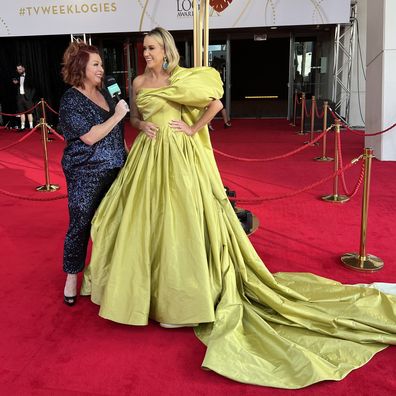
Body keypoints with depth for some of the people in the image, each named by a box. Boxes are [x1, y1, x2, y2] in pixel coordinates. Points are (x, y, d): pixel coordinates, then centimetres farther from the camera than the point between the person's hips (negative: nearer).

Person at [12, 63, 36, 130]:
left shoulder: (28, 77, 1)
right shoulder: (17, 77, 12)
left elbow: (33, 87, 0)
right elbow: (16, 88, 13)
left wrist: (31, 96, -8)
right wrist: (15, 83, -6)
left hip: (27, 97, -4)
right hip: (20, 97, 4)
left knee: (29, 112, -4)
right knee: (21, 112, 4)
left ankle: (31, 126, -3)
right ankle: (22, 126, 7)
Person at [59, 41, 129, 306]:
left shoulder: (104, 92, 10)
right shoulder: (71, 100, -11)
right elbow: (89, 137, -20)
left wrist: (126, 155, 17)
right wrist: (117, 115, -16)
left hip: (113, 169, 7)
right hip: (85, 174, -6)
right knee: (80, 224, 2)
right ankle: (72, 277, 19)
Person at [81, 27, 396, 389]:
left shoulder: (182, 78, -5)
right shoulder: (139, 82, 12)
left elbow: (216, 104, -9)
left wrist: (193, 129, -10)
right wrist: (141, 125, -1)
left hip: (178, 156, -6)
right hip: (148, 157, 6)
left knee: (181, 216, -3)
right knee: (145, 218, 10)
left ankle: (184, 289, 9)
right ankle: (147, 282, 26)